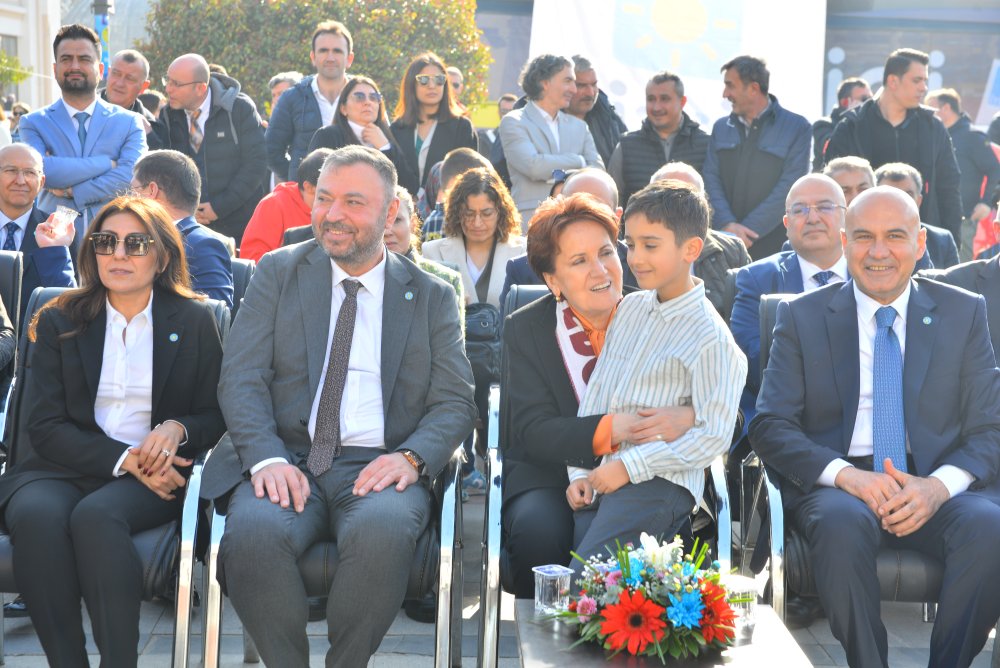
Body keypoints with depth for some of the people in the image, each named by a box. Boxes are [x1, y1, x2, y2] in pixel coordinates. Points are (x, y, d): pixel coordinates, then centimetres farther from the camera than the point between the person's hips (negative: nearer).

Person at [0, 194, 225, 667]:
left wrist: (178, 429, -13)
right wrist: (122, 459, -14)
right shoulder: (60, 321, 11)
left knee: (95, 516, -35)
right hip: (63, 467, 1)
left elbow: (216, 415, 11)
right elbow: (45, 425, 2)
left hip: (155, 476, -1)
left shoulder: (194, 321, 10)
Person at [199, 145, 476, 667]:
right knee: (252, 532, -33)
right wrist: (267, 457, -15)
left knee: (381, 533, -36)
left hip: (377, 467, 0)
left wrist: (411, 457, -15)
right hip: (289, 460, 1)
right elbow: (241, 378, 4)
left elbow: (455, 402, 7)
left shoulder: (432, 297, 14)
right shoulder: (278, 272, 14)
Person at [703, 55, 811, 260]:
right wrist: (727, 225, -13)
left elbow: (789, 188, -9)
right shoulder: (721, 128, 14)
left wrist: (747, 230, -14)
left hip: (775, 247, -3)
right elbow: (710, 180, 4)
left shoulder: (796, 127, -1)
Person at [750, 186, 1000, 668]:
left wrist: (939, 485, -16)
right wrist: (846, 474, -18)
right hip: (835, 486, -1)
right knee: (841, 524, -35)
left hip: (936, 487, 1)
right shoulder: (802, 317, 8)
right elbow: (769, 425, 0)